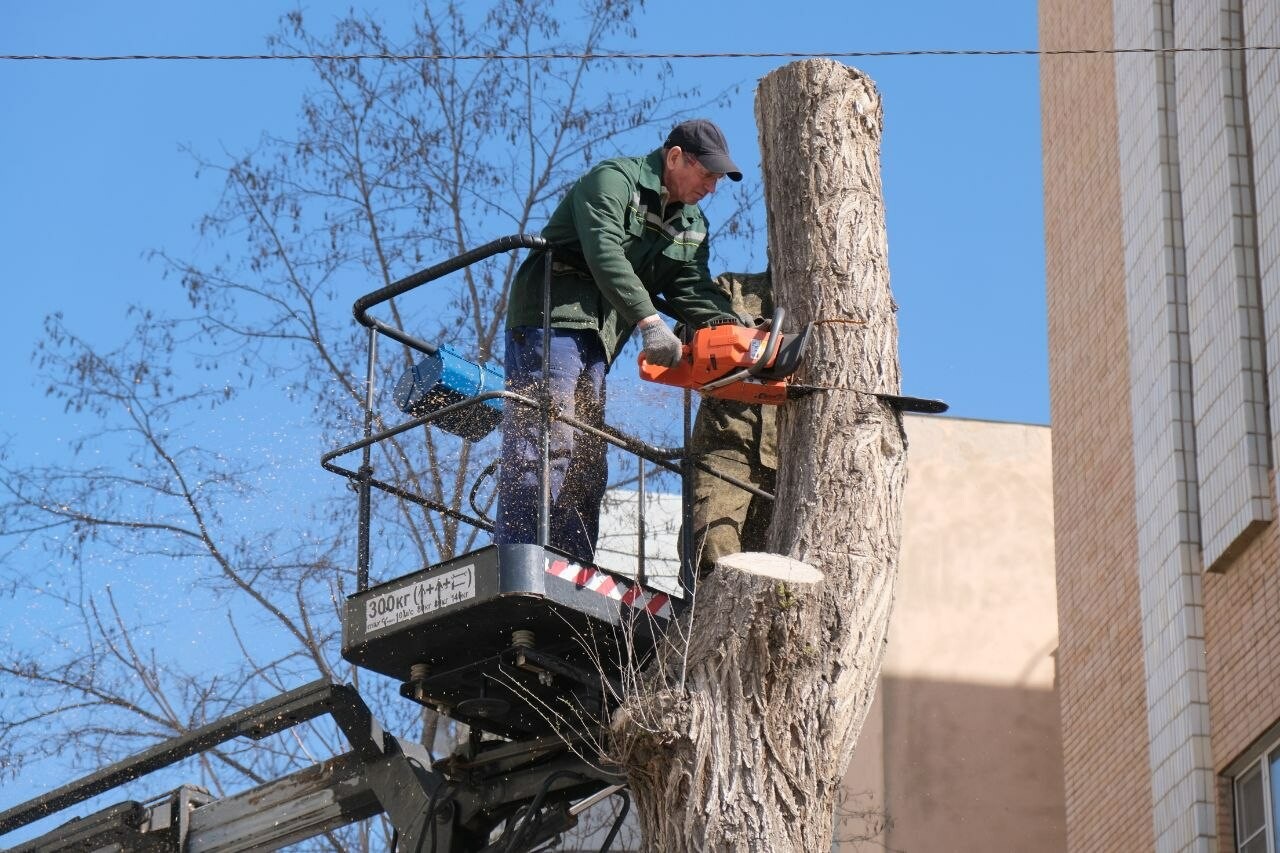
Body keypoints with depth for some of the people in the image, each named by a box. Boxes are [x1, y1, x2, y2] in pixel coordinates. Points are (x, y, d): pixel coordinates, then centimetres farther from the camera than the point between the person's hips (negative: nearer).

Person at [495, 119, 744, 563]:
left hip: (596, 342, 9)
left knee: (585, 462, 3)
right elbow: (605, 254, -20)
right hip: (553, 317, -9)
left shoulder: (691, 227, 19)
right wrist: (650, 323, -28)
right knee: (546, 442, -18)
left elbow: (693, 291, 6)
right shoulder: (614, 180, -6)